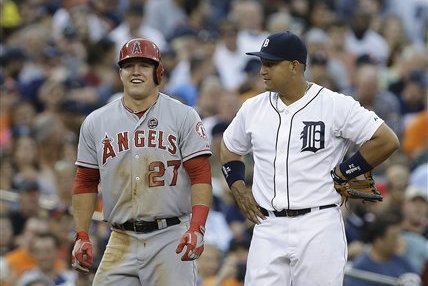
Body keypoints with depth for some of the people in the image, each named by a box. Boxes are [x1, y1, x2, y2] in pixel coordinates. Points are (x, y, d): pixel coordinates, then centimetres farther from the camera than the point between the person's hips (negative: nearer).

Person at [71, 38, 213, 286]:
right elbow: (86, 183, 14)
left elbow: (201, 177, -5)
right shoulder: (95, 123, 10)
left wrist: (197, 228, -18)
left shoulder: (183, 117, 1)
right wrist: (82, 236, 5)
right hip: (121, 242, 3)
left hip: (171, 238, -3)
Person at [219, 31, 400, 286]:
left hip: (318, 228, -4)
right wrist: (239, 189, 13)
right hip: (268, 229, 4)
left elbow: (387, 141, -6)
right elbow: (230, 149, 29)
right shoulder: (253, 108, 11)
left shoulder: (336, 105, -5)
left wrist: (342, 173, -5)